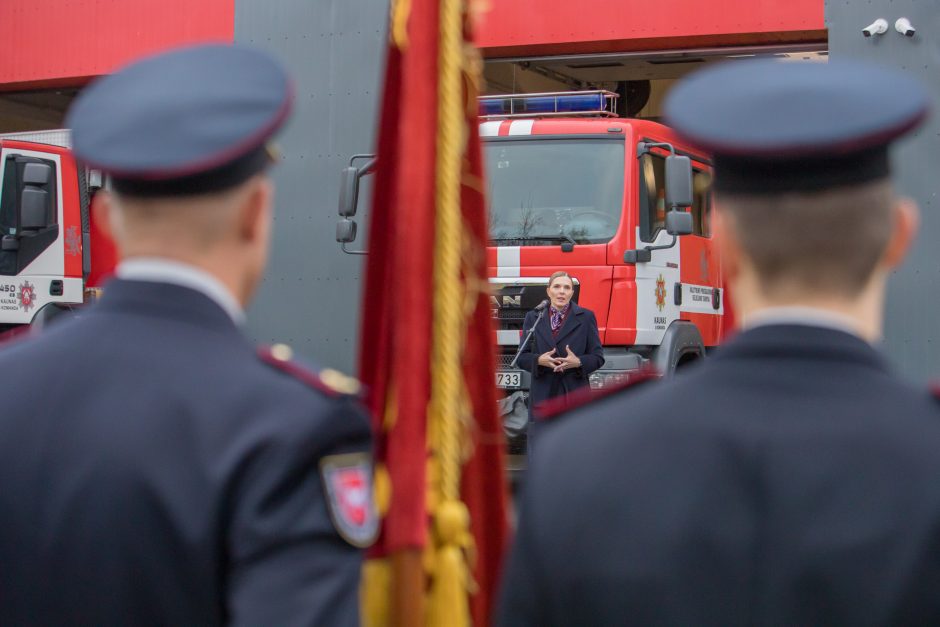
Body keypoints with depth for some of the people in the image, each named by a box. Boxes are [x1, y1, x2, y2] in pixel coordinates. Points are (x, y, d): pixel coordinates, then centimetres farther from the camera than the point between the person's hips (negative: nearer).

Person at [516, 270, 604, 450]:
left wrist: (578, 362, -16)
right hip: (542, 395, 1)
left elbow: (598, 357, 4)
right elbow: (522, 358, 8)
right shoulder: (533, 318, 10)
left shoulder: (586, 317, 5)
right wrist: (539, 360, -14)